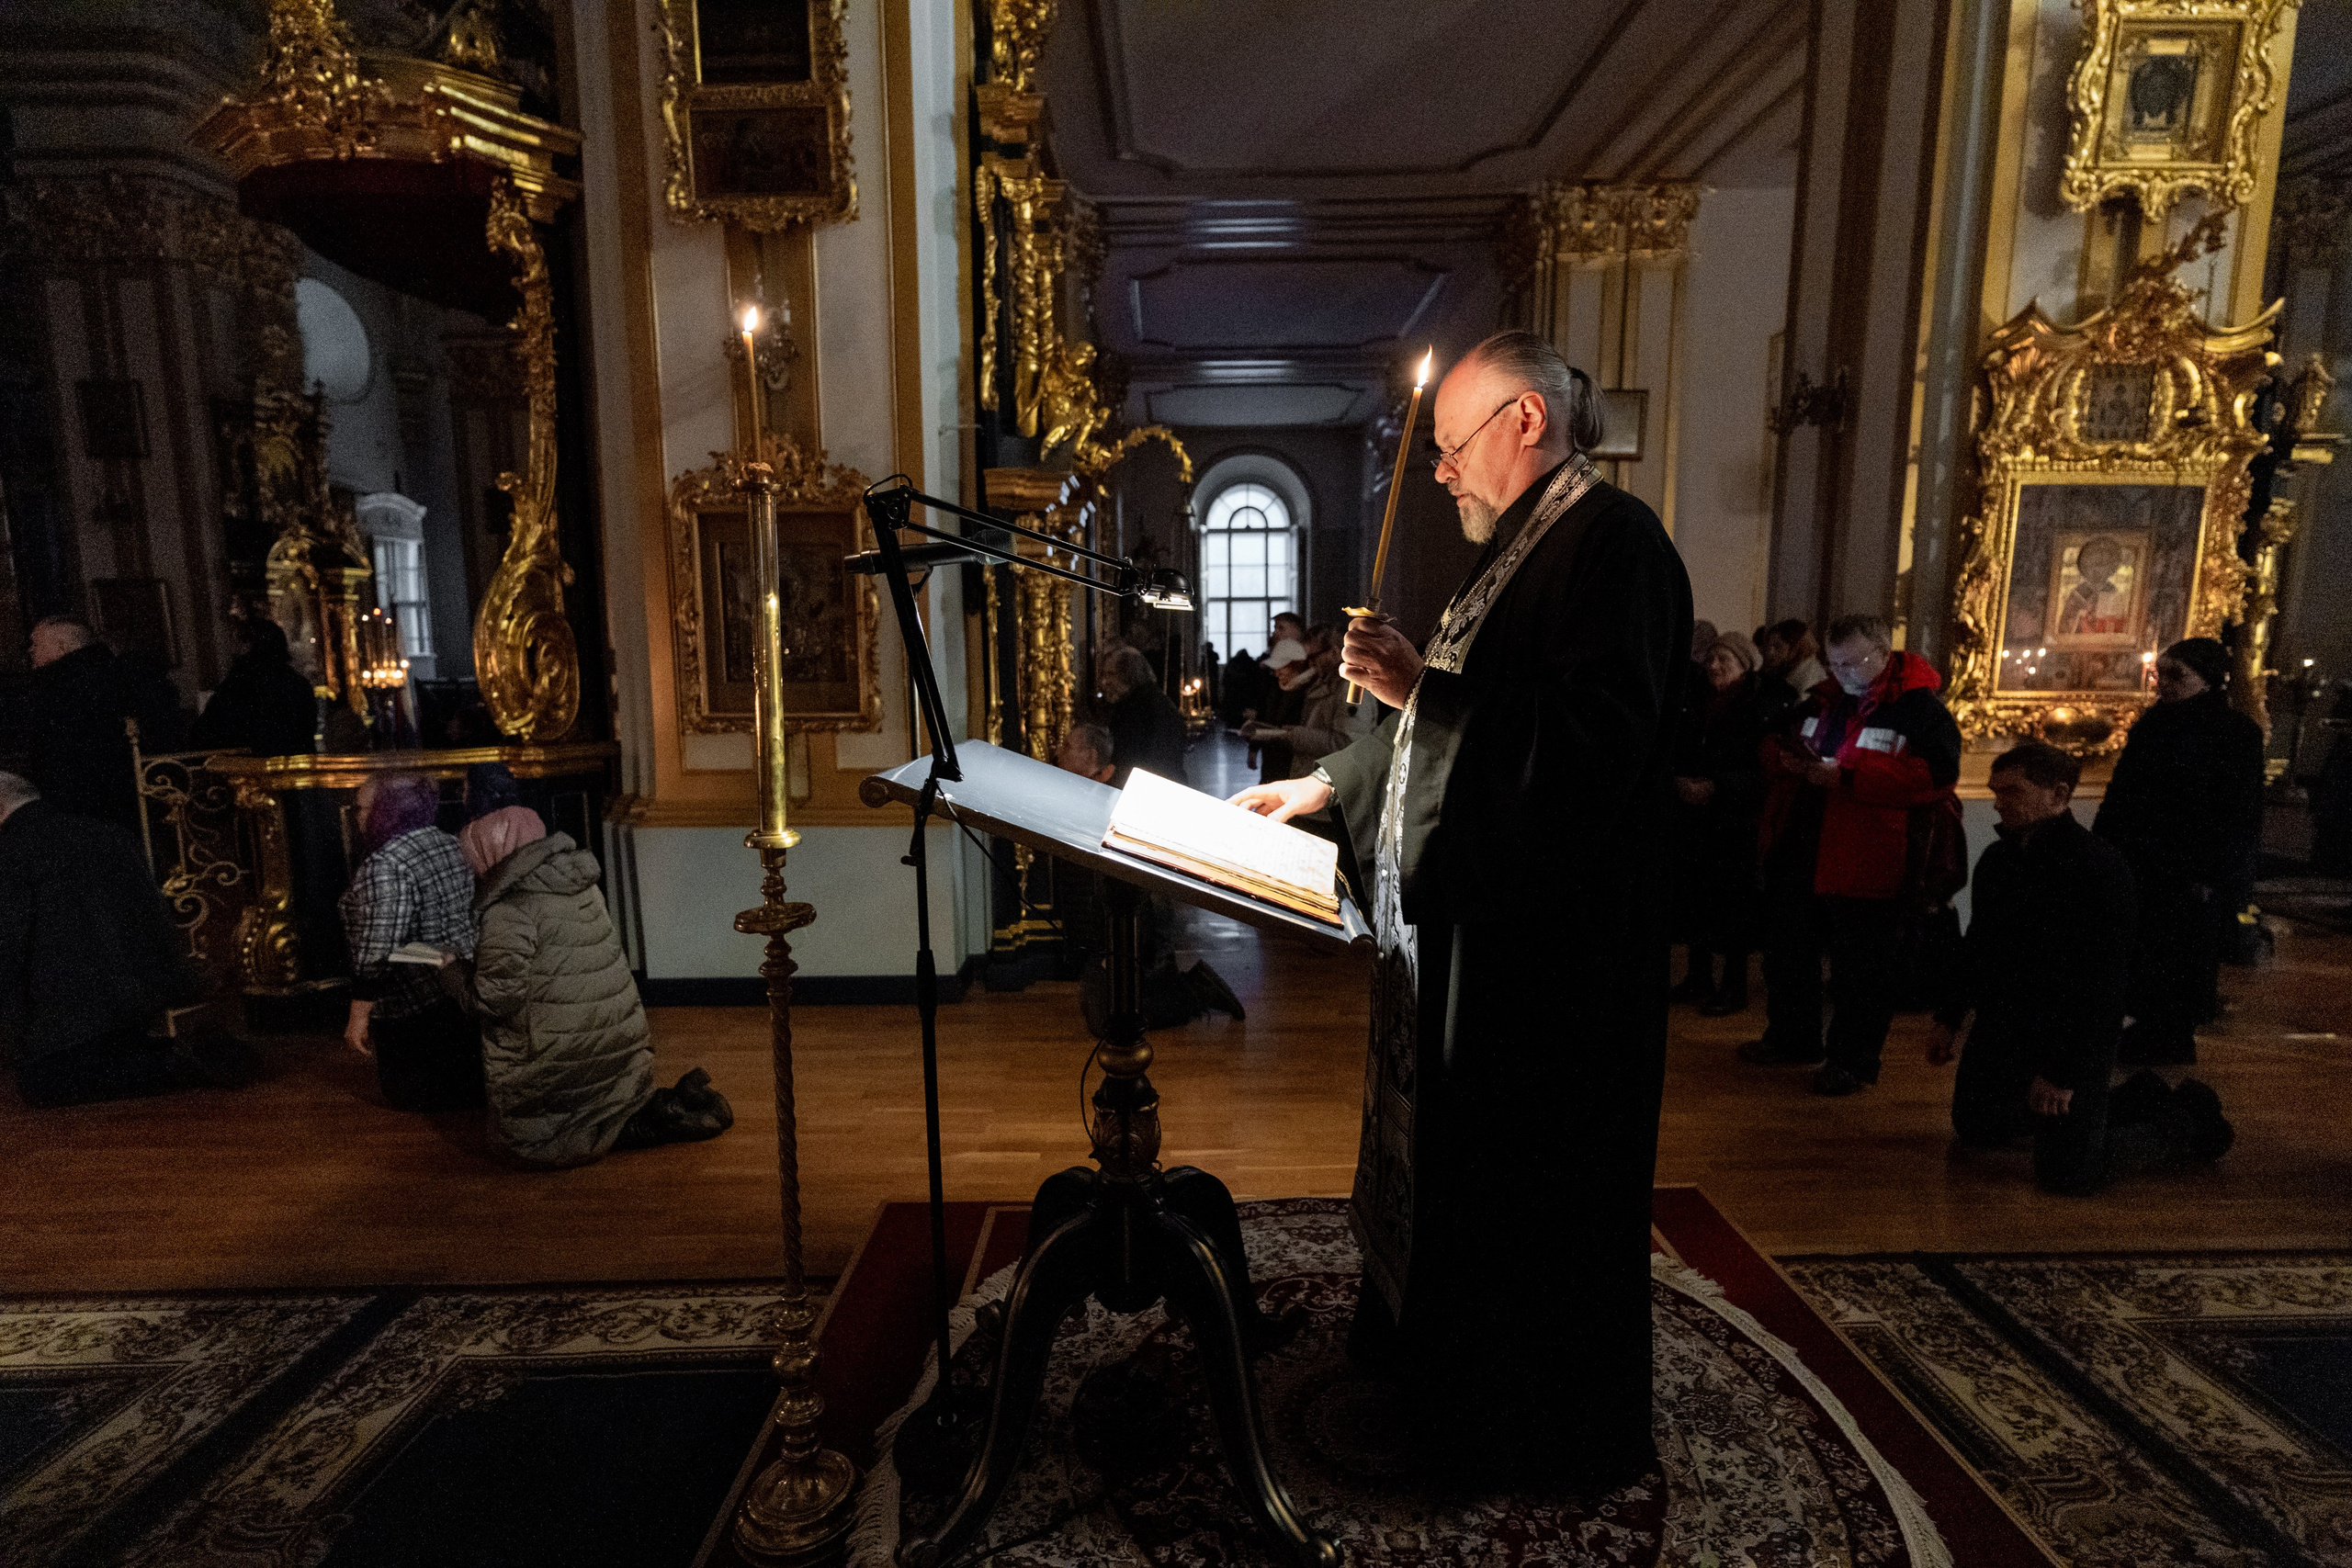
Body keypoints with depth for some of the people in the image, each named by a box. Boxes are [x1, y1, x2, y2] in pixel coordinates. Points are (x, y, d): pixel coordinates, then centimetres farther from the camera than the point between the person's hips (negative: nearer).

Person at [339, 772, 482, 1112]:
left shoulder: (385, 868, -22)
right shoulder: (452, 846, 6)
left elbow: (378, 953, -25)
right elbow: (473, 914, 15)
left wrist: (358, 1015, -16)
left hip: (414, 1012, -9)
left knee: (418, 1107, 7)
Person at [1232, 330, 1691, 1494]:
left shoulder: (1612, 540, -15)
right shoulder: (1522, 549, 16)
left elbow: (1597, 741, -27)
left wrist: (1422, 686, -24)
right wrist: (1324, 785, 20)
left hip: (1542, 947, -10)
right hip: (1469, 923, 10)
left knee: (1521, 1179, 5)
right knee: (1449, 1151, 20)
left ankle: (1539, 1434, 28)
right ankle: (1436, 1364, 41)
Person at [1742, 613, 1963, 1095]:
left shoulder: (1920, 708, -10)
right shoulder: (1823, 700, 11)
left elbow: (1938, 772, -23)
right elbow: (1775, 742, 21)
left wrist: (1845, 778, -25)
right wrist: (1787, 760, -4)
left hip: (1865, 865, -7)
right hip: (1800, 852, 7)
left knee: (1860, 967, 5)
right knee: (1786, 948, 18)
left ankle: (1854, 1060, 21)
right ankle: (1791, 1036, 35)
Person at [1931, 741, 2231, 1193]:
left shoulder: (2099, 868, -20)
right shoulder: (1998, 859, 5)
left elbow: (2101, 984, -23)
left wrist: (2064, 1071, -23)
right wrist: (1949, 1019, 14)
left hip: (2074, 1041, -8)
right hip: (2001, 1031, 8)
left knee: (2067, 1177, -7)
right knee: (1976, 1128, 19)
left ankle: (2182, 1121, 20)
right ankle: (2138, 1102, 32)